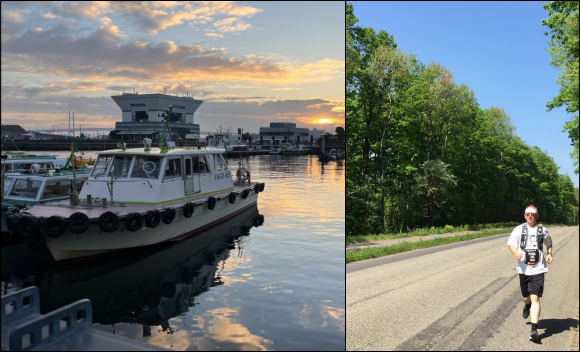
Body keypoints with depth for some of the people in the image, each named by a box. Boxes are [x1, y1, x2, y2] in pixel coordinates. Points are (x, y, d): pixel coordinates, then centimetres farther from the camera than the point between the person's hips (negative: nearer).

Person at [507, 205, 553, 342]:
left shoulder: (542, 230, 6)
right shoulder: (519, 229, 3)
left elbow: (549, 243, 24)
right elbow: (511, 244, 3)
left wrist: (549, 254, 6)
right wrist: (516, 253, -18)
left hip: (538, 270, -1)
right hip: (523, 269, 2)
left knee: (535, 298, -11)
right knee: (525, 297, 16)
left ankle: (534, 330, -13)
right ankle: (527, 306, 54)